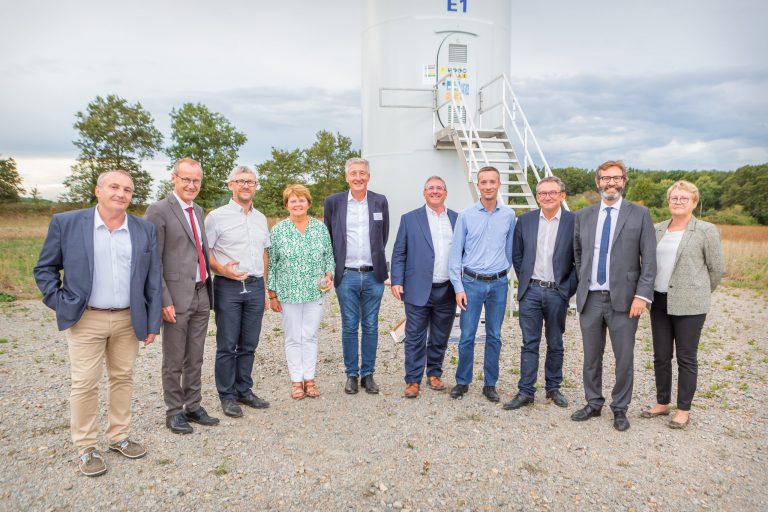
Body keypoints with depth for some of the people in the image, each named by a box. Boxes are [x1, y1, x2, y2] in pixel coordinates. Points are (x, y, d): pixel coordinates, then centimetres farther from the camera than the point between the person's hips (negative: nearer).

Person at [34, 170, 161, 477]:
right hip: (86, 320, -2)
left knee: (123, 379, 12)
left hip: (128, 320, 3)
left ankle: (119, 437, 28)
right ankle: (85, 448, 19)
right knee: (85, 384, 3)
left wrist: (152, 323, 2)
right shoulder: (66, 223, -4)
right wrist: (59, 303, -6)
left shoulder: (145, 230, 2)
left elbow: (153, 280, 4)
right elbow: (45, 268, 4)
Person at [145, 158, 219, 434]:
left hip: (201, 296, 7)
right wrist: (165, 301, -15)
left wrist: (208, 289, 13)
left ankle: (193, 406, 27)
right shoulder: (159, 211, -8)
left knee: (195, 359, 15)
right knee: (174, 362, 7)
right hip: (176, 297, -6)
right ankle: (174, 412, 21)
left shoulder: (198, 211, 14)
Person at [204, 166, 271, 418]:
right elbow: (203, 252, -3)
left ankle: (244, 390, 24)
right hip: (228, 286, -4)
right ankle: (227, 395, 15)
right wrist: (222, 270, -19)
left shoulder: (260, 218, 13)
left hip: (255, 286, 5)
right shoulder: (217, 216, -2)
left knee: (248, 345, 11)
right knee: (227, 345, 2)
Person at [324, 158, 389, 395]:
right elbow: (328, 236, 10)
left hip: (373, 275, 1)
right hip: (346, 276, -1)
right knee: (349, 328, 6)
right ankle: (351, 375, 18)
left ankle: (368, 374, 19)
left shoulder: (380, 201, 4)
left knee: (370, 327, 8)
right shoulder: (333, 202, 1)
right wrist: (335, 264, 10)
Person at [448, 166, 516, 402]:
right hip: (472, 282, -1)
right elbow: (455, 252, -1)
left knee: (494, 336, 8)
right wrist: (458, 287, -5)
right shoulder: (466, 215, -2)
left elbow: (510, 249, 12)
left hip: (498, 283, 2)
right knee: (467, 336, 1)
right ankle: (462, 381, 18)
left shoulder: (509, 215, 2)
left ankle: (490, 384, 21)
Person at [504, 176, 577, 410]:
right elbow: (517, 255, 11)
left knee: (555, 344, 12)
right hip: (531, 291, 1)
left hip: (558, 293, -1)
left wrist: (569, 288, -5)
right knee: (529, 343, 5)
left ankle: (553, 388, 28)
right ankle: (525, 392, 12)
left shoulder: (574, 222, -3)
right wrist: (524, 281, 5)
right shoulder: (525, 221, 4)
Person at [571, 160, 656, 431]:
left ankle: (620, 409, 24)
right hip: (590, 298, 3)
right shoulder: (583, 216, 8)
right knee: (591, 357, 13)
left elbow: (649, 259, -4)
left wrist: (642, 295, -12)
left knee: (624, 359, 7)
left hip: (623, 299, -2)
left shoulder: (639, 214, 0)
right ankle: (593, 404, 29)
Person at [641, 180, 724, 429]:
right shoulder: (657, 229, 8)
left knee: (686, 357, 4)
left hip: (689, 304, -4)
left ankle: (684, 410, 17)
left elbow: (717, 268, 1)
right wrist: (651, 292, 11)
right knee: (661, 356, 11)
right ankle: (662, 403, 25)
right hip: (659, 301, 4)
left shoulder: (706, 231, -5)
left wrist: (698, 294, 9)